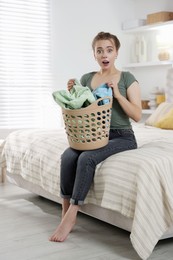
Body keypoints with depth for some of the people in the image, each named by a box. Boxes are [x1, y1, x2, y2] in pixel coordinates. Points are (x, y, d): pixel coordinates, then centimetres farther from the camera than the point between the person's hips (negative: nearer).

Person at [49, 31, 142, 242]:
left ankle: (70, 216, -25)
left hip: (122, 137, -4)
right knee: (68, 156, -27)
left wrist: (117, 94, -19)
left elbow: (137, 116, -8)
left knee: (86, 158, -32)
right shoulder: (86, 79, 9)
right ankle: (65, 211, -18)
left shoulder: (127, 78, -1)